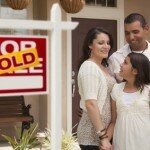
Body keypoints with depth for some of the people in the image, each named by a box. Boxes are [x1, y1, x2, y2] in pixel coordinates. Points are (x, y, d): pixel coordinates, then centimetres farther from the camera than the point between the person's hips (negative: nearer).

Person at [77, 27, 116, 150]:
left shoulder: (104, 66, 12)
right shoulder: (89, 67, -14)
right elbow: (91, 104, -22)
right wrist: (103, 136, -23)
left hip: (106, 129, 8)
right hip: (93, 135, -8)